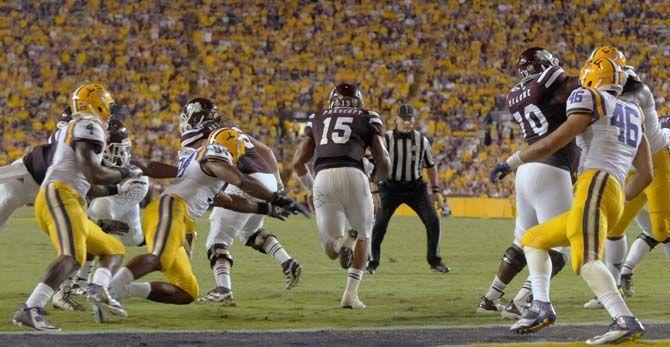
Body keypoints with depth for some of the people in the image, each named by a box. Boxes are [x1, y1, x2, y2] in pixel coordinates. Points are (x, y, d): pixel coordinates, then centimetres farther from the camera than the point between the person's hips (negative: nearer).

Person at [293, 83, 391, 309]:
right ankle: (351, 293, 7)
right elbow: (383, 163, 14)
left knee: (331, 251, 14)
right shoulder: (367, 119, 21)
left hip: (322, 178, 2)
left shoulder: (317, 120, 27)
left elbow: (298, 162, 21)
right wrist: (379, 177, 37)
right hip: (353, 175, -2)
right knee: (363, 235, 23)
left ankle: (343, 240, -22)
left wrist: (311, 188, 38)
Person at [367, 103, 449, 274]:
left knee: (433, 221, -6)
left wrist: (435, 189, 9)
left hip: (416, 187, 3)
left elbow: (430, 166, 12)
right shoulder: (386, 139, -12)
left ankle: (434, 260, 10)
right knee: (379, 224, -10)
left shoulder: (421, 140, -1)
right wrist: (376, 192, -14)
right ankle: (372, 262, 6)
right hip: (391, 187, -3)